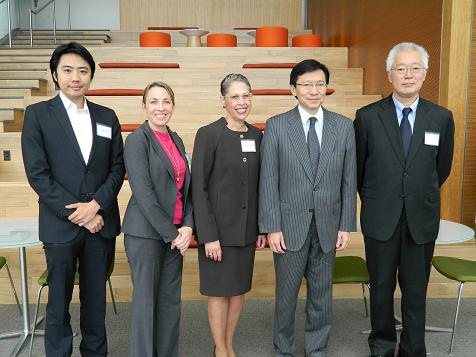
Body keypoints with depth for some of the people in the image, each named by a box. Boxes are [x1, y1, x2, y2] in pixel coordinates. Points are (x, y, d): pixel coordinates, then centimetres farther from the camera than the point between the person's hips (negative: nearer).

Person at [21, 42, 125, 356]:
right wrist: (76, 213, -12)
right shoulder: (37, 114, -1)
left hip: (101, 222, 3)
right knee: (59, 300, 9)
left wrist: (96, 205, -11)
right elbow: (37, 173, -8)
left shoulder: (107, 116, 8)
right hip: (61, 225, -2)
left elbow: (117, 167, 5)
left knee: (96, 298, 14)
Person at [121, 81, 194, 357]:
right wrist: (170, 233, -14)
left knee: (171, 300, 12)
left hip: (176, 233, 6)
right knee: (146, 300, 5)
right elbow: (143, 192, -16)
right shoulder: (137, 139, -9)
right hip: (146, 233, -6)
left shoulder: (176, 140, 11)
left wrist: (187, 226, -4)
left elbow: (185, 186, 10)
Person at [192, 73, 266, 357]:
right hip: (219, 228, -5)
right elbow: (198, 187, -12)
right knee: (220, 290, 8)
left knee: (240, 288, 15)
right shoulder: (208, 134, -11)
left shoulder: (256, 135, 5)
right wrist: (209, 235, -15)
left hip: (247, 228, 5)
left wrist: (262, 227, 7)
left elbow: (258, 185, 10)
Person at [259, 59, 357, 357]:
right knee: (286, 294, 12)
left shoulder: (344, 127, 2)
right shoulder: (276, 126, -4)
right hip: (290, 224, -1)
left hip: (328, 225, 2)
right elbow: (268, 182, -6)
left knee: (322, 294, 15)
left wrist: (347, 225, 0)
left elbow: (349, 181, 3)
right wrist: (272, 227, -9)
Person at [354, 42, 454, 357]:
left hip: (421, 219, 1)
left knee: (416, 290, 11)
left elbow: (442, 168, 12)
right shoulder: (367, 116, -5)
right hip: (381, 218, -1)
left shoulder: (442, 118, -1)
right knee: (381, 286, 13)